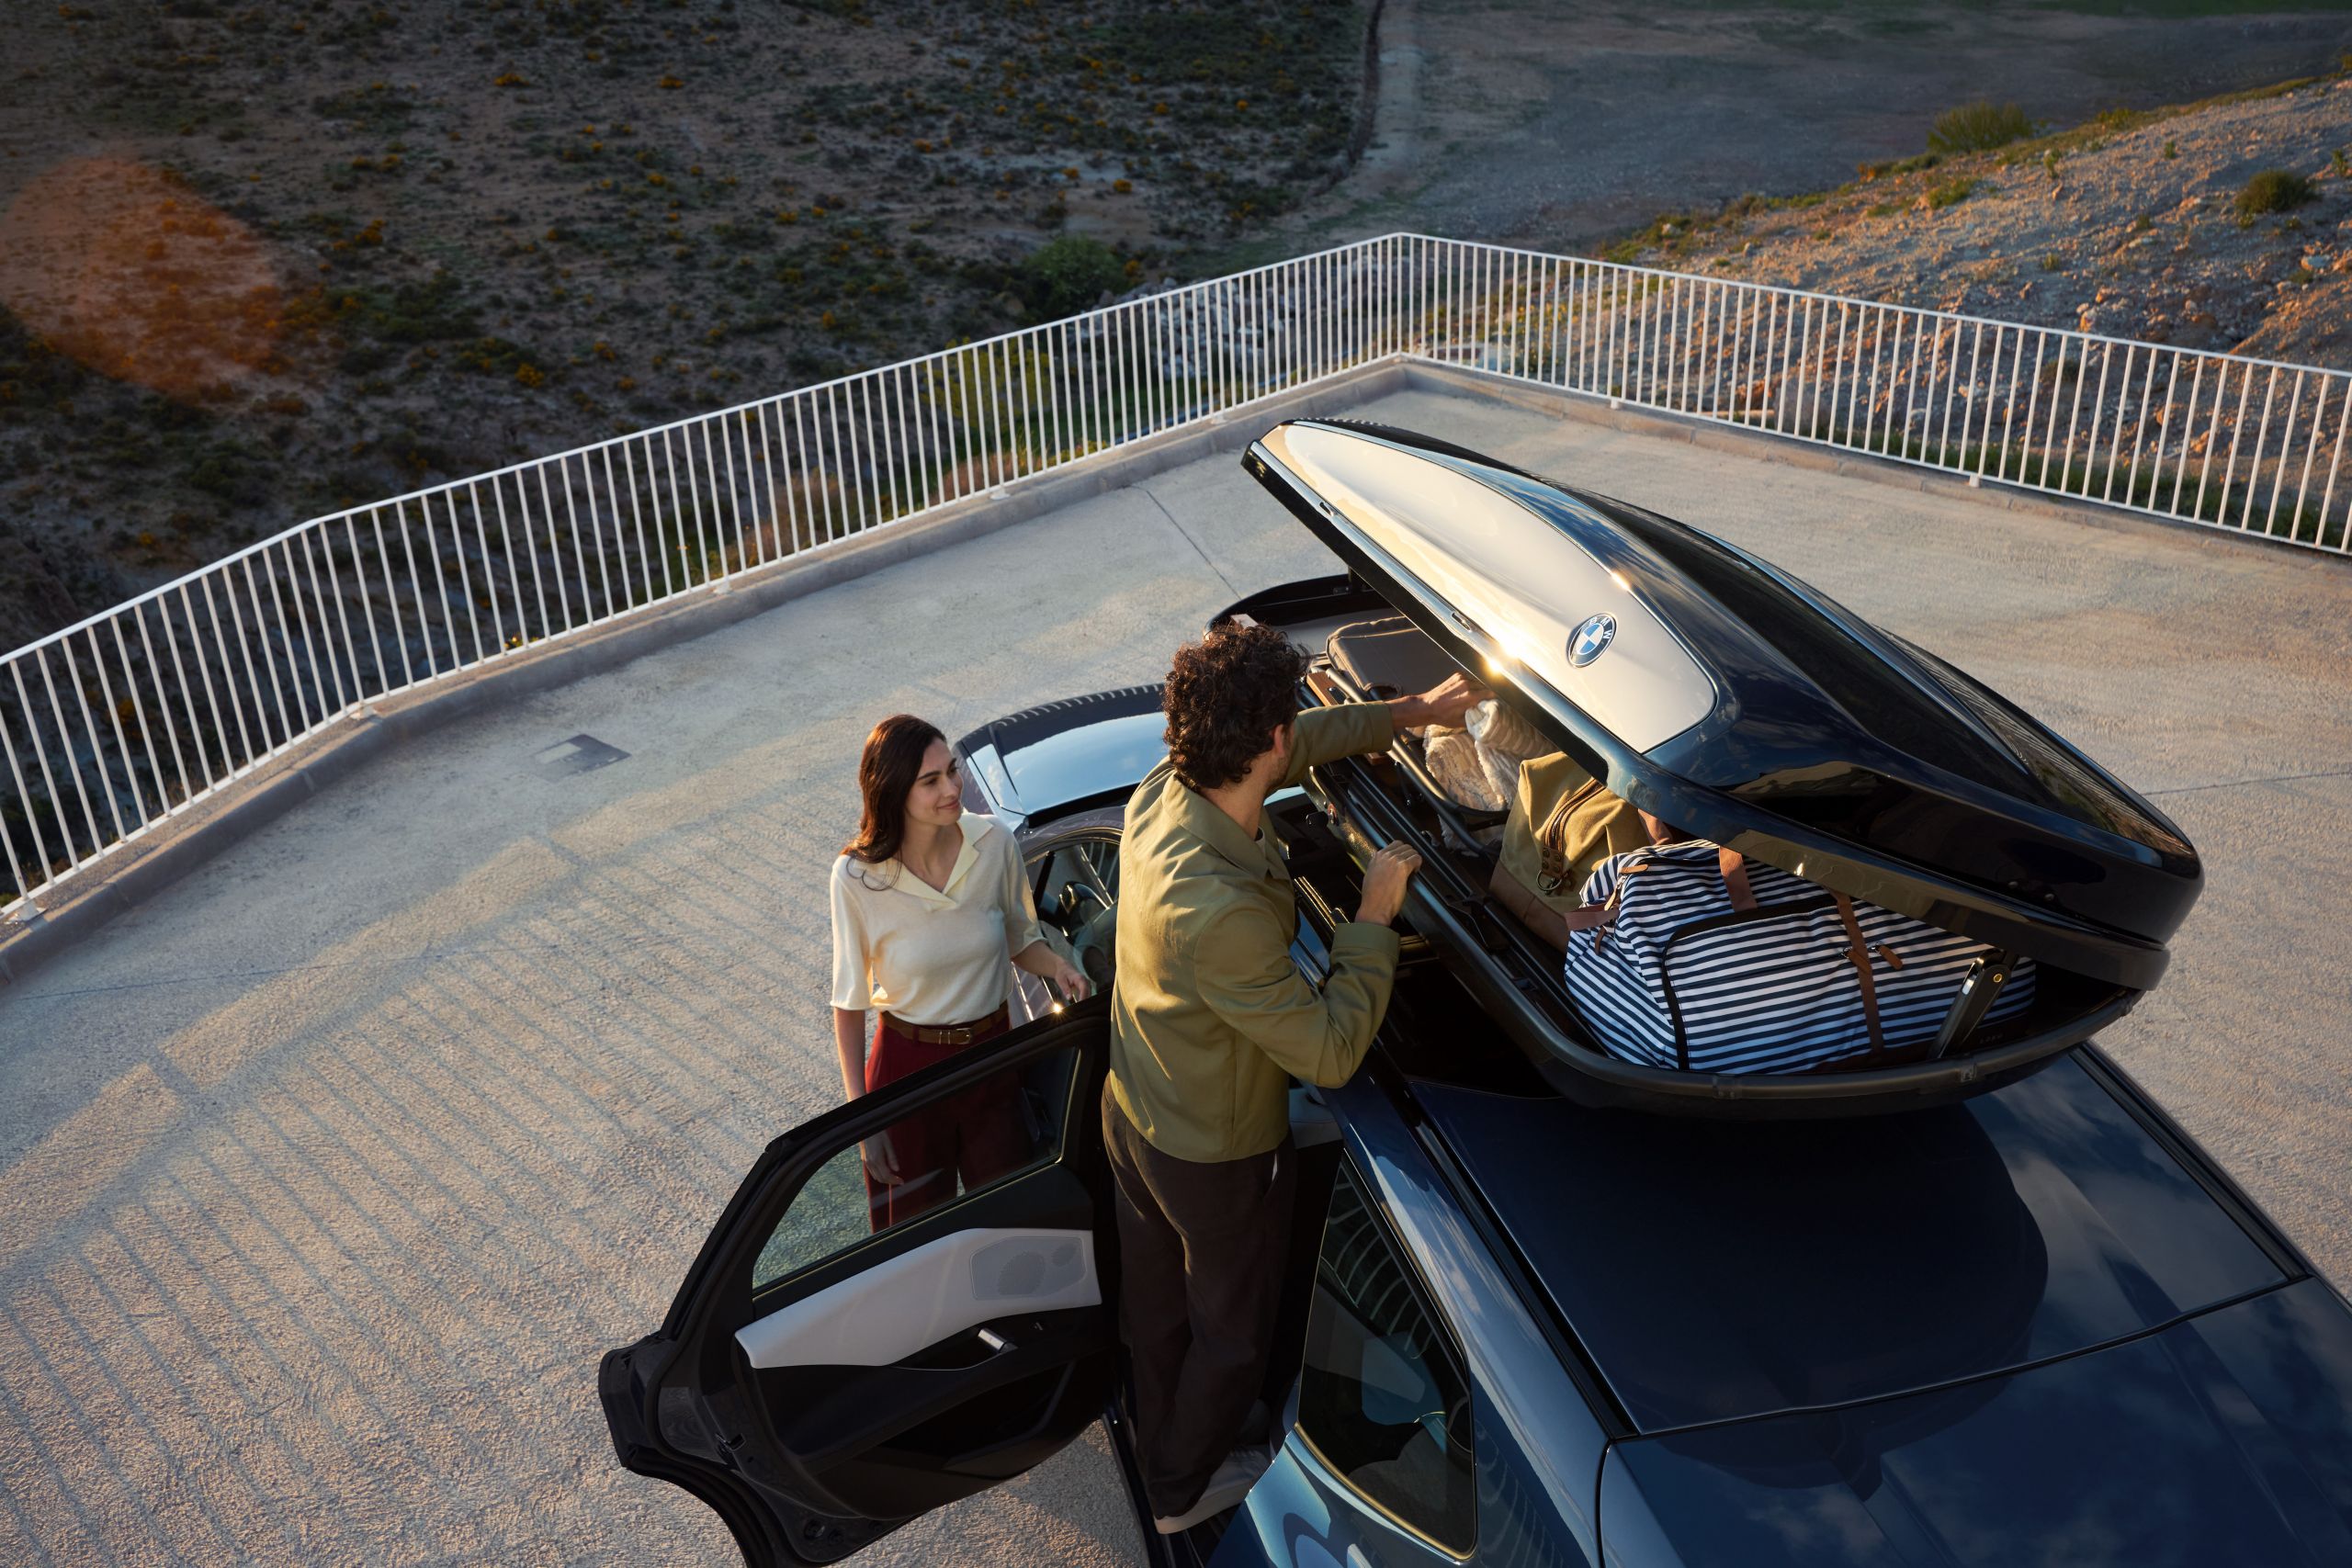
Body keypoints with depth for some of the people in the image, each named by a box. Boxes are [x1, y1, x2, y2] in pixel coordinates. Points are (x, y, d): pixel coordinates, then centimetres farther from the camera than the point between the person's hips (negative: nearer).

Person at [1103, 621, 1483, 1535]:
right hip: (1218, 1157, -7)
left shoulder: (1161, 793, -17)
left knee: (1155, 1308, 30)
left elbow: (1306, 742, 2)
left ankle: (1161, 1450, 56)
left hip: (1132, 1115, 7)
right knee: (1232, 1330, 23)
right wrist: (1374, 919, -24)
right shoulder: (1221, 911, -43)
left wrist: (1410, 710, 8)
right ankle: (1182, 1491, 47)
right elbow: (1331, 1052, -32)